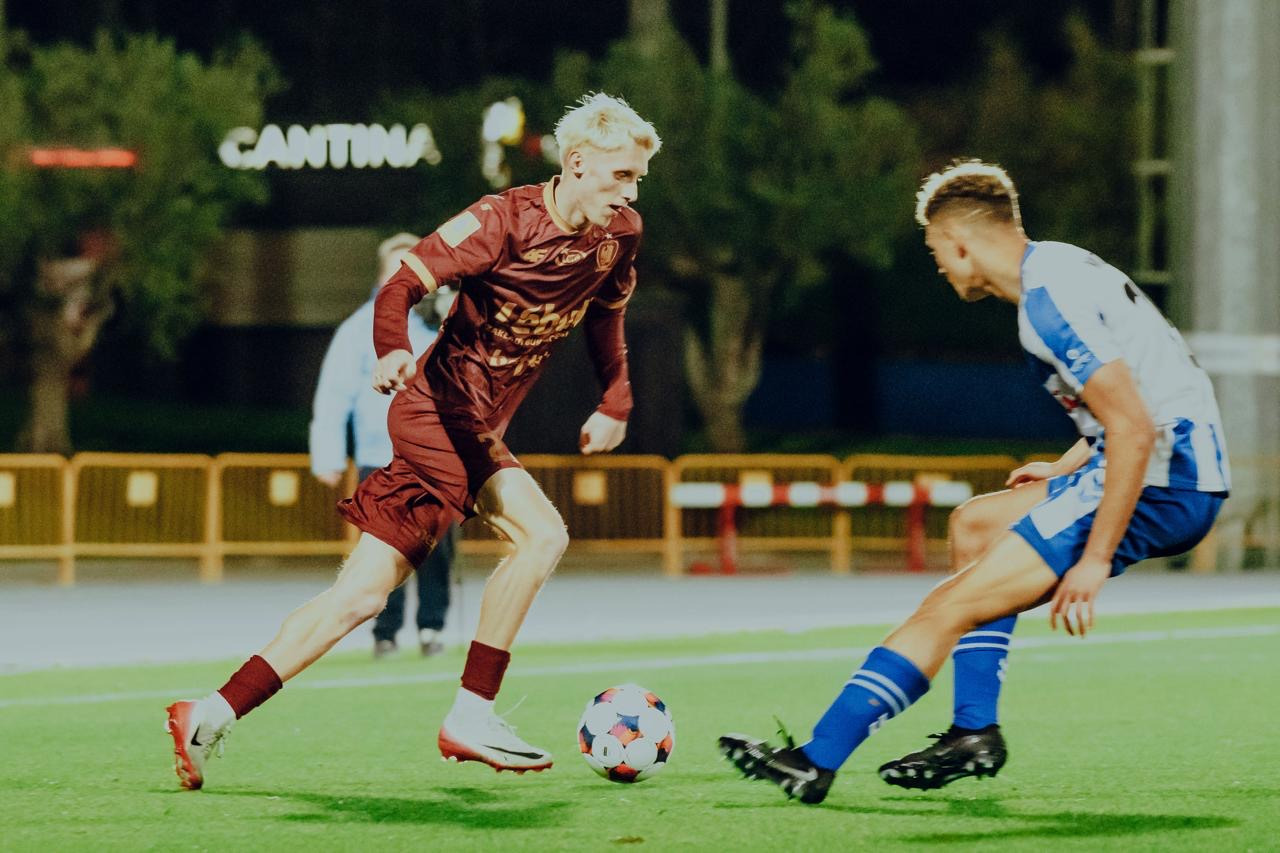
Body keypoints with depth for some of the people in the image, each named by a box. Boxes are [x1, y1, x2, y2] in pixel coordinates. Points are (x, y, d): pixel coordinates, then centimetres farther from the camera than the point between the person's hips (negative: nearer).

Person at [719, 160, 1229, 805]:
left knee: (948, 608, -8)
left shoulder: (1049, 302, -16)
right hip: (1181, 464, 10)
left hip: (1161, 483, -10)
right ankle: (974, 734, 19)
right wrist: (1067, 471, 23)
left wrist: (1094, 560, -22)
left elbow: (1135, 429, -24)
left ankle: (815, 762, -6)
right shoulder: (1060, 269, 16)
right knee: (974, 525, 26)